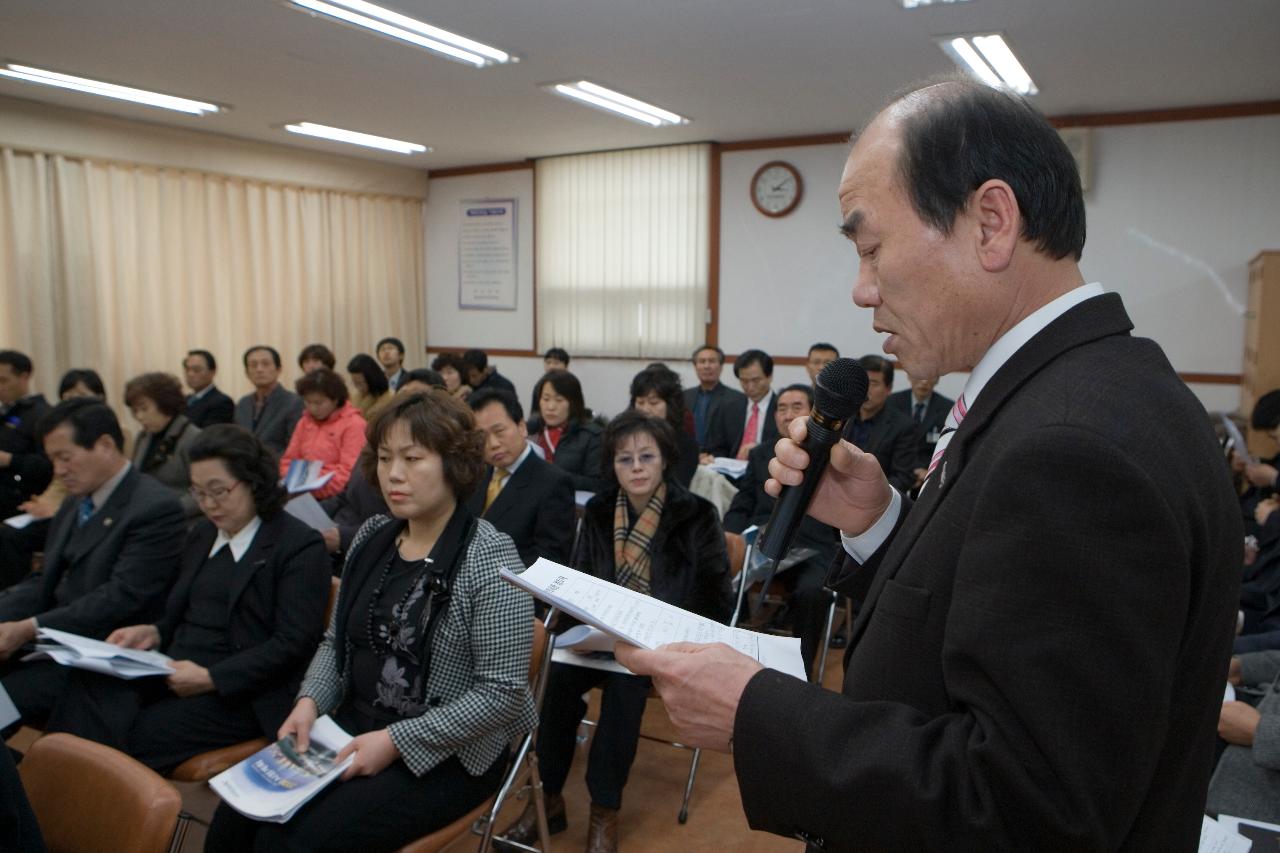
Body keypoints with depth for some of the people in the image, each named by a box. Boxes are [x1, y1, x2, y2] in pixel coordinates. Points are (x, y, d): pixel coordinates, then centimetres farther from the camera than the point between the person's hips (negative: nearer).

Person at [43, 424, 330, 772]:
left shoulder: (300, 547, -6)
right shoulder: (201, 535, 19)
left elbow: (293, 645, -13)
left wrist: (211, 678, -17)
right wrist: (153, 632, 4)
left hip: (242, 693, -7)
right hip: (176, 672, 7)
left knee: (136, 735, -26)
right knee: (88, 690, -21)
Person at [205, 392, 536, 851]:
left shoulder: (489, 559, -18)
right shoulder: (372, 536, 3)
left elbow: (503, 692, -19)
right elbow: (336, 640, 14)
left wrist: (396, 741, -20)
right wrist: (310, 700, -5)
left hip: (445, 754, -6)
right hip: (352, 723, 6)